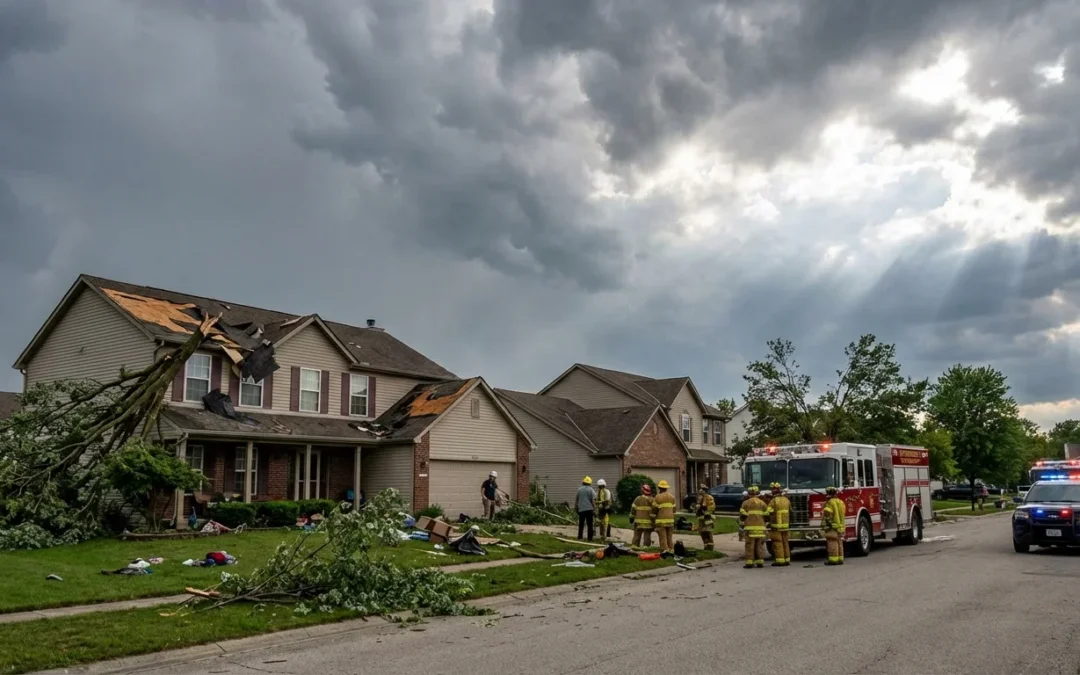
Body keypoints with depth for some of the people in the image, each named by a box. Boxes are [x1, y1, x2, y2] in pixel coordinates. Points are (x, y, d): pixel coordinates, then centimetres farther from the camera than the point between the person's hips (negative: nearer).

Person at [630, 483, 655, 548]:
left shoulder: (638, 499, -1)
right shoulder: (652, 500, -3)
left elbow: (633, 509, 2)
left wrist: (631, 518, 12)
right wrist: (653, 519, 2)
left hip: (639, 521, 1)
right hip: (648, 521, -1)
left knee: (637, 535, 8)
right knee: (647, 535, 4)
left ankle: (634, 546, 6)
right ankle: (646, 546, 1)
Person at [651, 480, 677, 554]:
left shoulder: (658, 497, -9)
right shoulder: (672, 496, 9)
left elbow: (654, 510, -6)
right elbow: (674, 509, 13)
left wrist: (653, 518, 7)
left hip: (661, 521, -5)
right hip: (670, 520, 5)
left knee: (662, 537, -3)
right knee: (670, 537, 12)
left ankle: (664, 550, -8)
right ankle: (671, 550, 12)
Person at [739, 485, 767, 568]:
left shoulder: (746, 503, -2)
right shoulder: (762, 503, 10)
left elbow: (742, 515, -4)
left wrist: (743, 521, 17)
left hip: (750, 527, -4)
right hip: (760, 527, 4)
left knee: (750, 545, -2)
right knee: (759, 545, 9)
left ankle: (749, 562, -5)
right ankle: (760, 562, 8)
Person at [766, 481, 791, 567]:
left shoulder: (774, 501, -13)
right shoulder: (787, 500, 9)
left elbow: (768, 513, -17)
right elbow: (790, 512, 17)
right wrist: (789, 522, 26)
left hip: (776, 526, -6)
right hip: (785, 525, 7)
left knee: (778, 543, -3)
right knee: (785, 542, 12)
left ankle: (780, 561, -4)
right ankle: (787, 560, 15)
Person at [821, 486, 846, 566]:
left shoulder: (830, 503, -14)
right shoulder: (841, 502, 13)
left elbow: (827, 516, -18)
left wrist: (824, 526, -14)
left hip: (832, 526, -9)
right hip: (840, 527, 9)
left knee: (832, 544, -7)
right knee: (839, 543, 12)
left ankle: (833, 560, -8)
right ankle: (840, 559, 14)